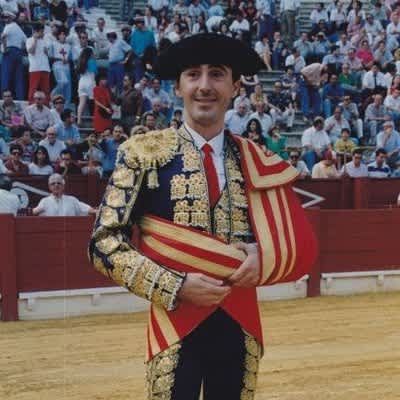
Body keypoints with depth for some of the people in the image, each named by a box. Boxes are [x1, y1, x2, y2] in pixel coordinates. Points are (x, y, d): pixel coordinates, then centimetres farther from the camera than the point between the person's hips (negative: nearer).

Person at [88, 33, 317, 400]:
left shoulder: (256, 161, 7)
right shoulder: (144, 152, -2)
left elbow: (300, 245, 11)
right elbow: (105, 242, -6)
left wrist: (262, 258, -10)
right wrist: (176, 287, -15)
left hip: (241, 326, 4)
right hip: (176, 324, -3)